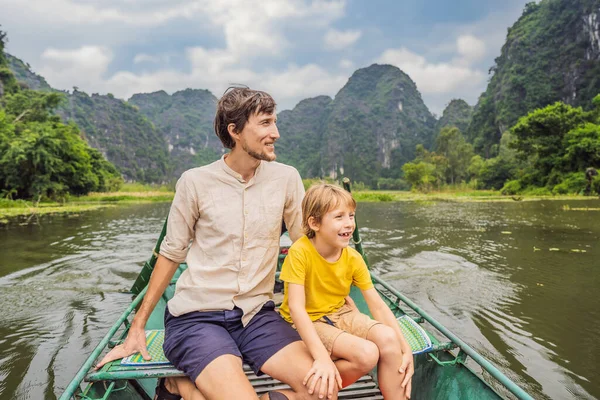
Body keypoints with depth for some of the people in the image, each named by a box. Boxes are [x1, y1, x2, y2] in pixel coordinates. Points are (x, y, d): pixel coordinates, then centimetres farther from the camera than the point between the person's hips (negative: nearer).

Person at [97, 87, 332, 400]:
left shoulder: (286, 178, 0)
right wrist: (137, 328, 4)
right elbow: (170, 255, 3)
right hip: (197, 317, -3)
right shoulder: (195, 182, -5)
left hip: (257, 315, 4)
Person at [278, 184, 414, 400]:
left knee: (388, 338, -20)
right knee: (367, 354, -25)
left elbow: (377, 305, -7)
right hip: (308, 322, -5)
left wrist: (405, 348, -14)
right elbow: (296, 307, -29)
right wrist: (322, 357, -37)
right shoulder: (300, 252, -24)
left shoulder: (353, 258, -8)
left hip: (339, 314, 5)